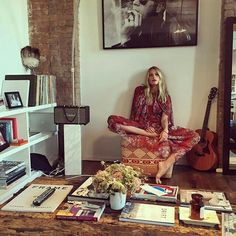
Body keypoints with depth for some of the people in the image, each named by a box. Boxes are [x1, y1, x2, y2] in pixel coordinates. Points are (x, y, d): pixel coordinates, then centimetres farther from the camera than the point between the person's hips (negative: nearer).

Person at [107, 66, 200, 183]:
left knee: (194, 136, -20)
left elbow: (164, 117, -2)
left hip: (159, 129, 1)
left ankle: (167, 163, -37)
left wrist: (165, 131, -23)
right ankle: (150, 135, -26)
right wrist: (146, 127, -14)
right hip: (141, 126, -1)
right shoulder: (140, 90, 7)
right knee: (112, 120, -28)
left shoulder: (165, 96, 10)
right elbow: (136, 113, 3)